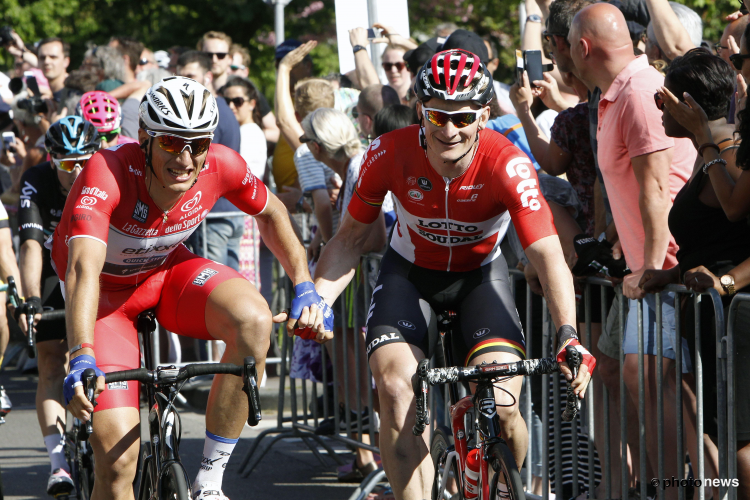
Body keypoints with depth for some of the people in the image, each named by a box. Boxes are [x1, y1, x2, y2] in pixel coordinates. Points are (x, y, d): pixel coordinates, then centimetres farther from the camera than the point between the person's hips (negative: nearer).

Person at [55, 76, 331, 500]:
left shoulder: (222, 166, -21)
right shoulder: (108, 173, -35)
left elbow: (271, 213, 2)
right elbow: (84, 268, -48)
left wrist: (306, 288, -9)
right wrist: (82, 360, -61)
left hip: (169, 272, 3)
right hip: (107, 291, -3)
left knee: (254, 320, -31)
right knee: (117, 460, -17)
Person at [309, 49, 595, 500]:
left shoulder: (507, 165, -30)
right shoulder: (390, 154, -23)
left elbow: (548, 253, -39)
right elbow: (351, 238, -9)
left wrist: (568, 336, -53)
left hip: (480, 274, -1)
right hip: (410, 272, 2)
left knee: (500, 406, -21)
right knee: (395, 388, -25)